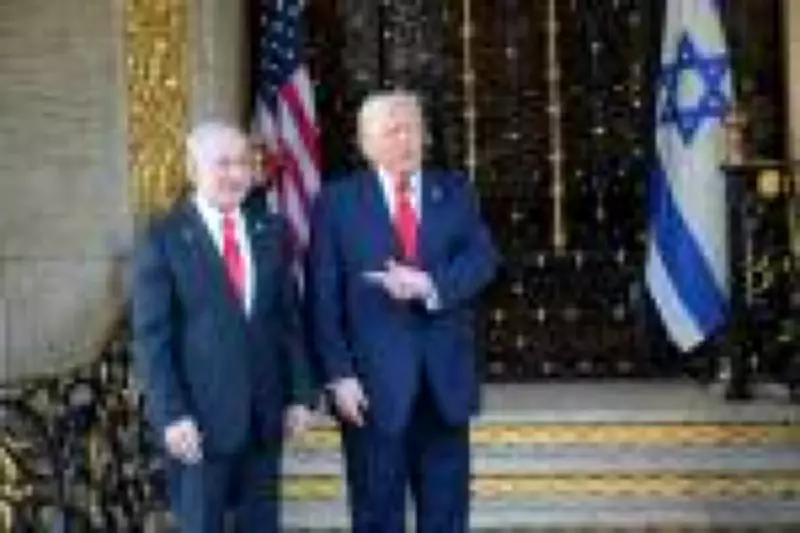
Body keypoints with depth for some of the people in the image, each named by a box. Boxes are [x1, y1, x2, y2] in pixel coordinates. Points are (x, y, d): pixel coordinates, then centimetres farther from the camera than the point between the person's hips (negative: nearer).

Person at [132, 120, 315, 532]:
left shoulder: (271, 231, 9)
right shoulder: (163, 239, -5)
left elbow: (290, 319, 11)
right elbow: (151, 336, -8)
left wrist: (299, 394, 4)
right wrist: (171, 414, -15)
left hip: (265, 414, 4)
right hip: (199, 419, -4)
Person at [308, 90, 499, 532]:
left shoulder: (456, 193, 10)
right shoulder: (337, 202, 1)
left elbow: (483, 259, -3)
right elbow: (324, 300, -3)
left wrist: (431, 284, -21)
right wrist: (339, 374, -12)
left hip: (445, 382, 3)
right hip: (373, 384, -3)